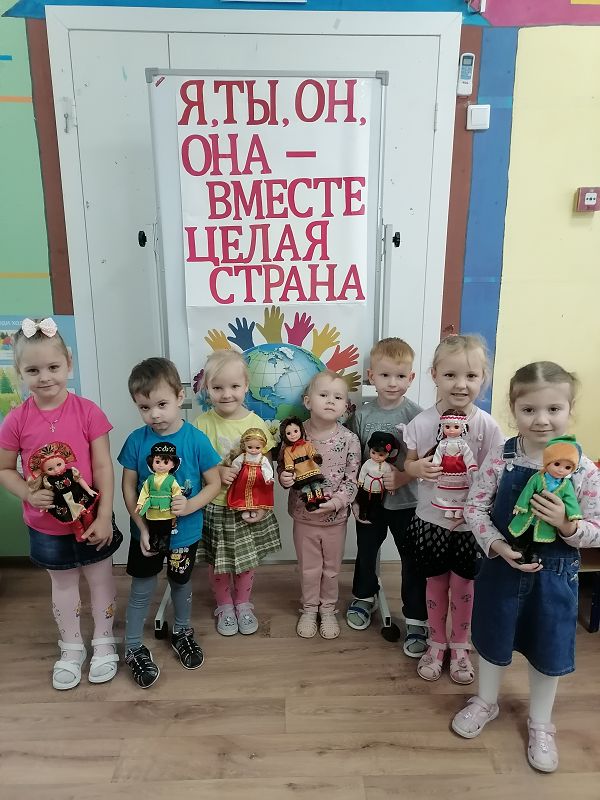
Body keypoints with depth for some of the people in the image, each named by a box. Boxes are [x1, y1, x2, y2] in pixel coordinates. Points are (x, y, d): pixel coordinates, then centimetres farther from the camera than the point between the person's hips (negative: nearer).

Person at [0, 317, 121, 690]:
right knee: (64, 585, 21)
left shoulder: (88, 411, -16)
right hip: (46, 526, 2)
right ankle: (71, 649, 41)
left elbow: (103, 467, -13)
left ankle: (104, 643, 39)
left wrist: (104, 516, -14)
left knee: (100, 579, 16)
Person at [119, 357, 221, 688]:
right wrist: (142, 526, -14)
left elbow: (214, 483, -11)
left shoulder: (196, 440, -19)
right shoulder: (136, 440, -15)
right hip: (146, 532, 0)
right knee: (141, 590, 13)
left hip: (184, 533, 0)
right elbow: (128, 486, -8)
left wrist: (190, 506, -26)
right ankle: (133, 648, 33)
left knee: (181, 583, 22)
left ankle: (181, 631, 47)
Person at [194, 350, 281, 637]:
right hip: (214, 507, 0)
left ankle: (243, 604, 41)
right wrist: (217, 472, -23)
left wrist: (262, 505, -10)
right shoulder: (202, 424, -11)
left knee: (246, 560, 17)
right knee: (217, 561, 14)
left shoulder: (257, 424, -9)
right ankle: (224, 606, 39)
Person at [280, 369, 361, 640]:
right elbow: (283, 466, 1)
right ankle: (309, 609, 38)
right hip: (303, 516, 0)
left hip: (335, 517, 0)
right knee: (309, 568, 17)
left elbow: (352, 479, -9)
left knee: (331, 568, 18)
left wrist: (337, 501, -23)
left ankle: (328, 610, 39)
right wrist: (284, 478, -21)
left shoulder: (349, 439, -14)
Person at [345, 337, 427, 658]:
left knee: (413, 561, 5)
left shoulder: (415, 414, -12)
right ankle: (364, 596, 46)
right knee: (365, 553, 20)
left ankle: (417, 620, 21)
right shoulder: (362, 414, -4)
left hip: (407, 502, -3)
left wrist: (403, 477, -24)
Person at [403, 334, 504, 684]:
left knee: (464, 585, 15)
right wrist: (417, 468, -21)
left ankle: (460, 646, 39)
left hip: (470, 523, 0)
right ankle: (436, 644, 38)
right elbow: (409, 463, 1)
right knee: (436, 583, 16)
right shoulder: (422, 422, -11)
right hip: (431, 520, 1)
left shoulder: (487, 426, -13)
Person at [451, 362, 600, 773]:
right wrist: (497, 545, -22)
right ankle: (486, 702, 46)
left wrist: (567, 524, -28)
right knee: (495, 640, 20)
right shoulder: (501, 458, -14)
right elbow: (475, 507, -9)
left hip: (555, 574, 0)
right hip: (502, 566, 0)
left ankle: (540, 722, 43)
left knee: (548, 651, 18)